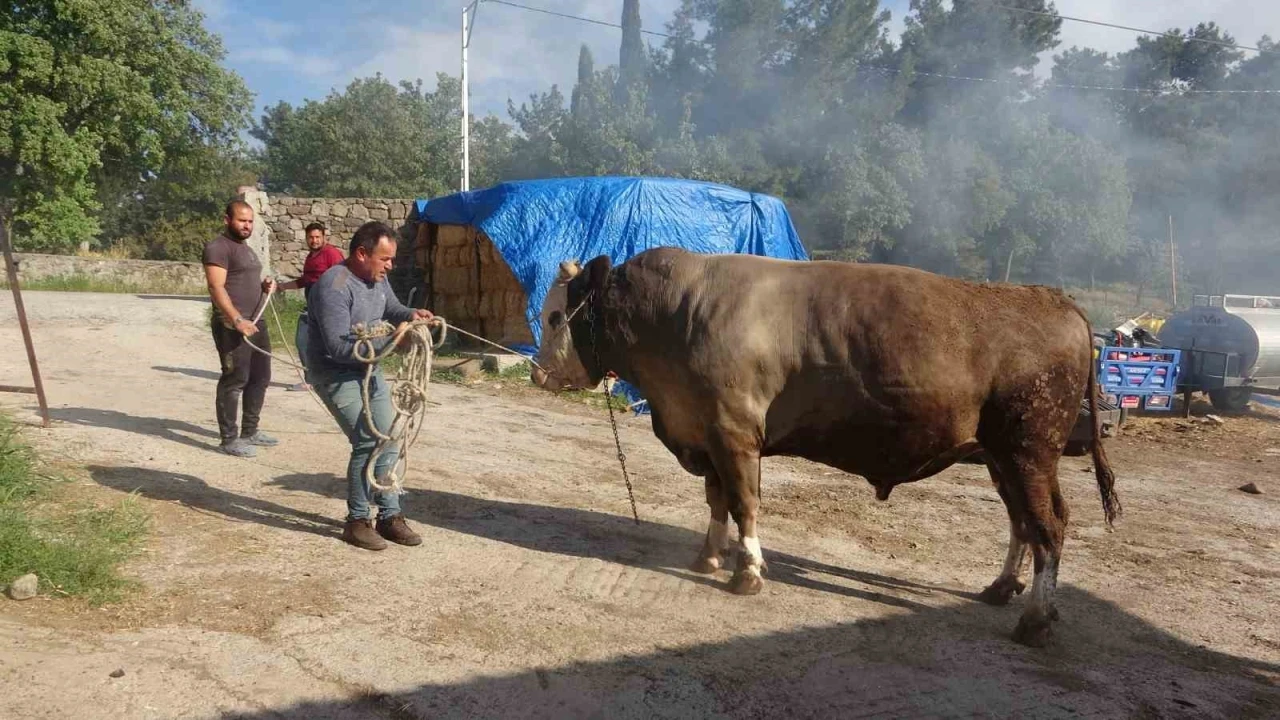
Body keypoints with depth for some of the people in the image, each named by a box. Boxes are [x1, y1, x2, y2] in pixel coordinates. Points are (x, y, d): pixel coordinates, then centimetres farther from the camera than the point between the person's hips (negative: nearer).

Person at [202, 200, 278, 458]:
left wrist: (264, 286, 8)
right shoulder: (218, 247, -10)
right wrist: (237, 320, -29)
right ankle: (229, 439, 1)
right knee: (235, 380, -7)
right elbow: (216, 287, -20)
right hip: (231, 325, -10)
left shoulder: (246, 247, 20)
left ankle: (250, 431, 25)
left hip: (255, 321, 10)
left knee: (260, 377, 14)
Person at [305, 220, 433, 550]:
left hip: (369, 372, 9)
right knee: (368, 441, -16)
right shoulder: (334, 287, -26)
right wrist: (390, 339, -33)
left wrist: (410, 315, -6)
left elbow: (391, 309, 18)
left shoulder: (376, 278, 0)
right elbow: (340, 347, -31)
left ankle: (389, 515, 20)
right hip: (336, 375, -9)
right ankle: (357, 520, 1)